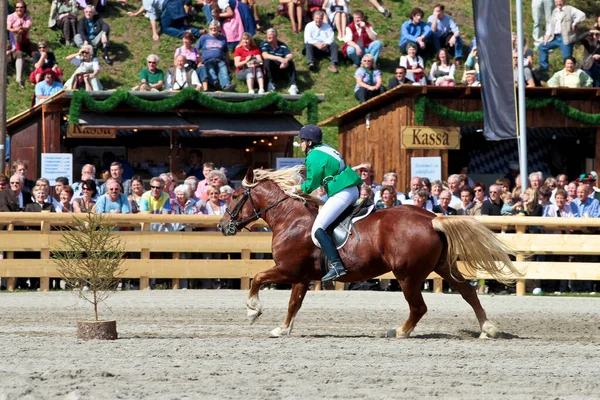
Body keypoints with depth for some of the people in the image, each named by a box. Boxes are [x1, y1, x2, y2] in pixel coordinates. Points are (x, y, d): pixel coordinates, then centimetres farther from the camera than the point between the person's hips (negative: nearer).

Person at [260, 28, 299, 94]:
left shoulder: (282, 45, 1)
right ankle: (271, 83, -27)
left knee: (290, 62, -25)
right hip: (270, 70, -2)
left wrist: (286, 60, -37)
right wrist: (279, 58, -34)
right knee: (267, 60, -30)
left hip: (282, 68, 2)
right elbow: (265, 55, -22)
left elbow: (290, 56, -12)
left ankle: (293, 86, -37)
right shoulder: (264, 44, -3)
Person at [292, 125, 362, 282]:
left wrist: (296, 190, 10)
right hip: (353, 191, 11)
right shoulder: (325, 150, 17)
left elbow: (311, 185, -8)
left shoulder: (314, 158, -11)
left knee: (318, 229, -14)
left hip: (341, 194, -11)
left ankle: (336, 265, -27)